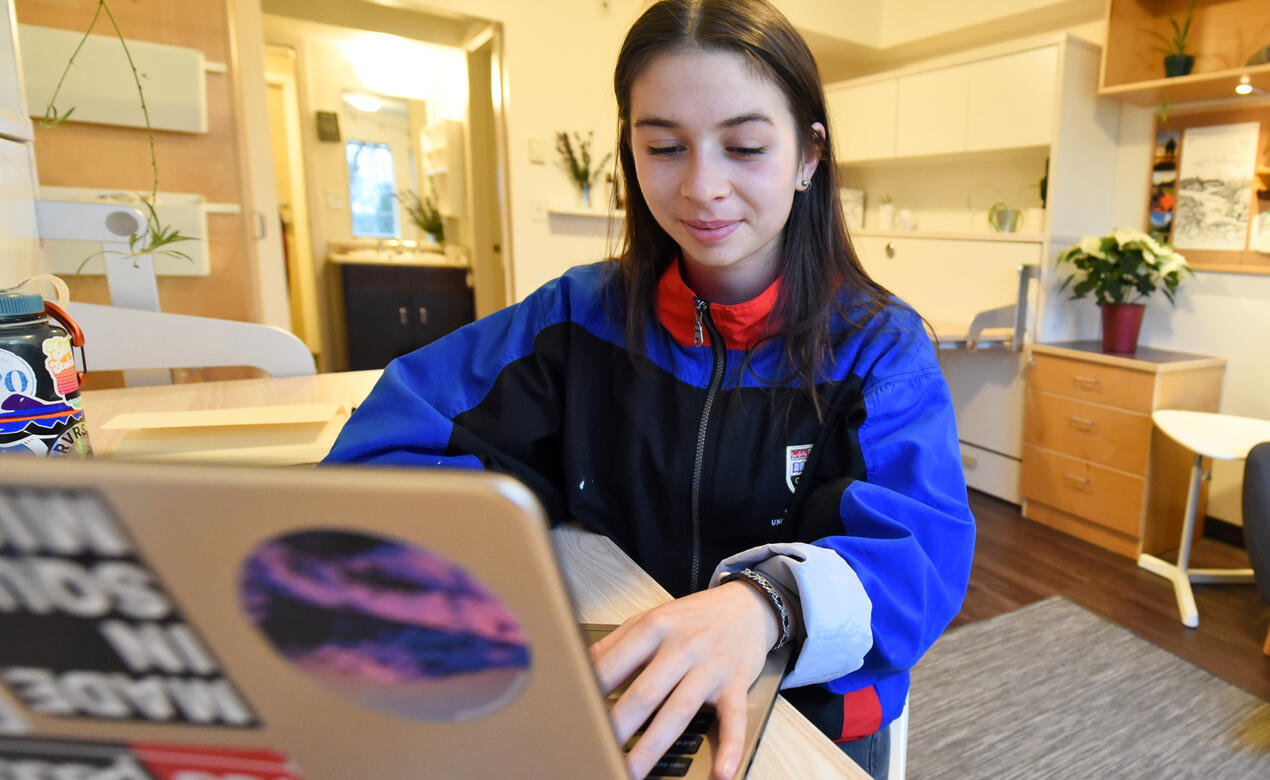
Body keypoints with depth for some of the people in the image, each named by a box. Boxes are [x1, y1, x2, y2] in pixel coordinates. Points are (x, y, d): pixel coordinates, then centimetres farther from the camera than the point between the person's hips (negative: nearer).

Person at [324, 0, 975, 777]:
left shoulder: (880, 347, -6)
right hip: (602, 712, 2)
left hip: (817, 715, -1)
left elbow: (923, 545, -18)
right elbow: (393, 438, -6)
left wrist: (767, 600, -38)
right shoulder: (582, 315, -3)